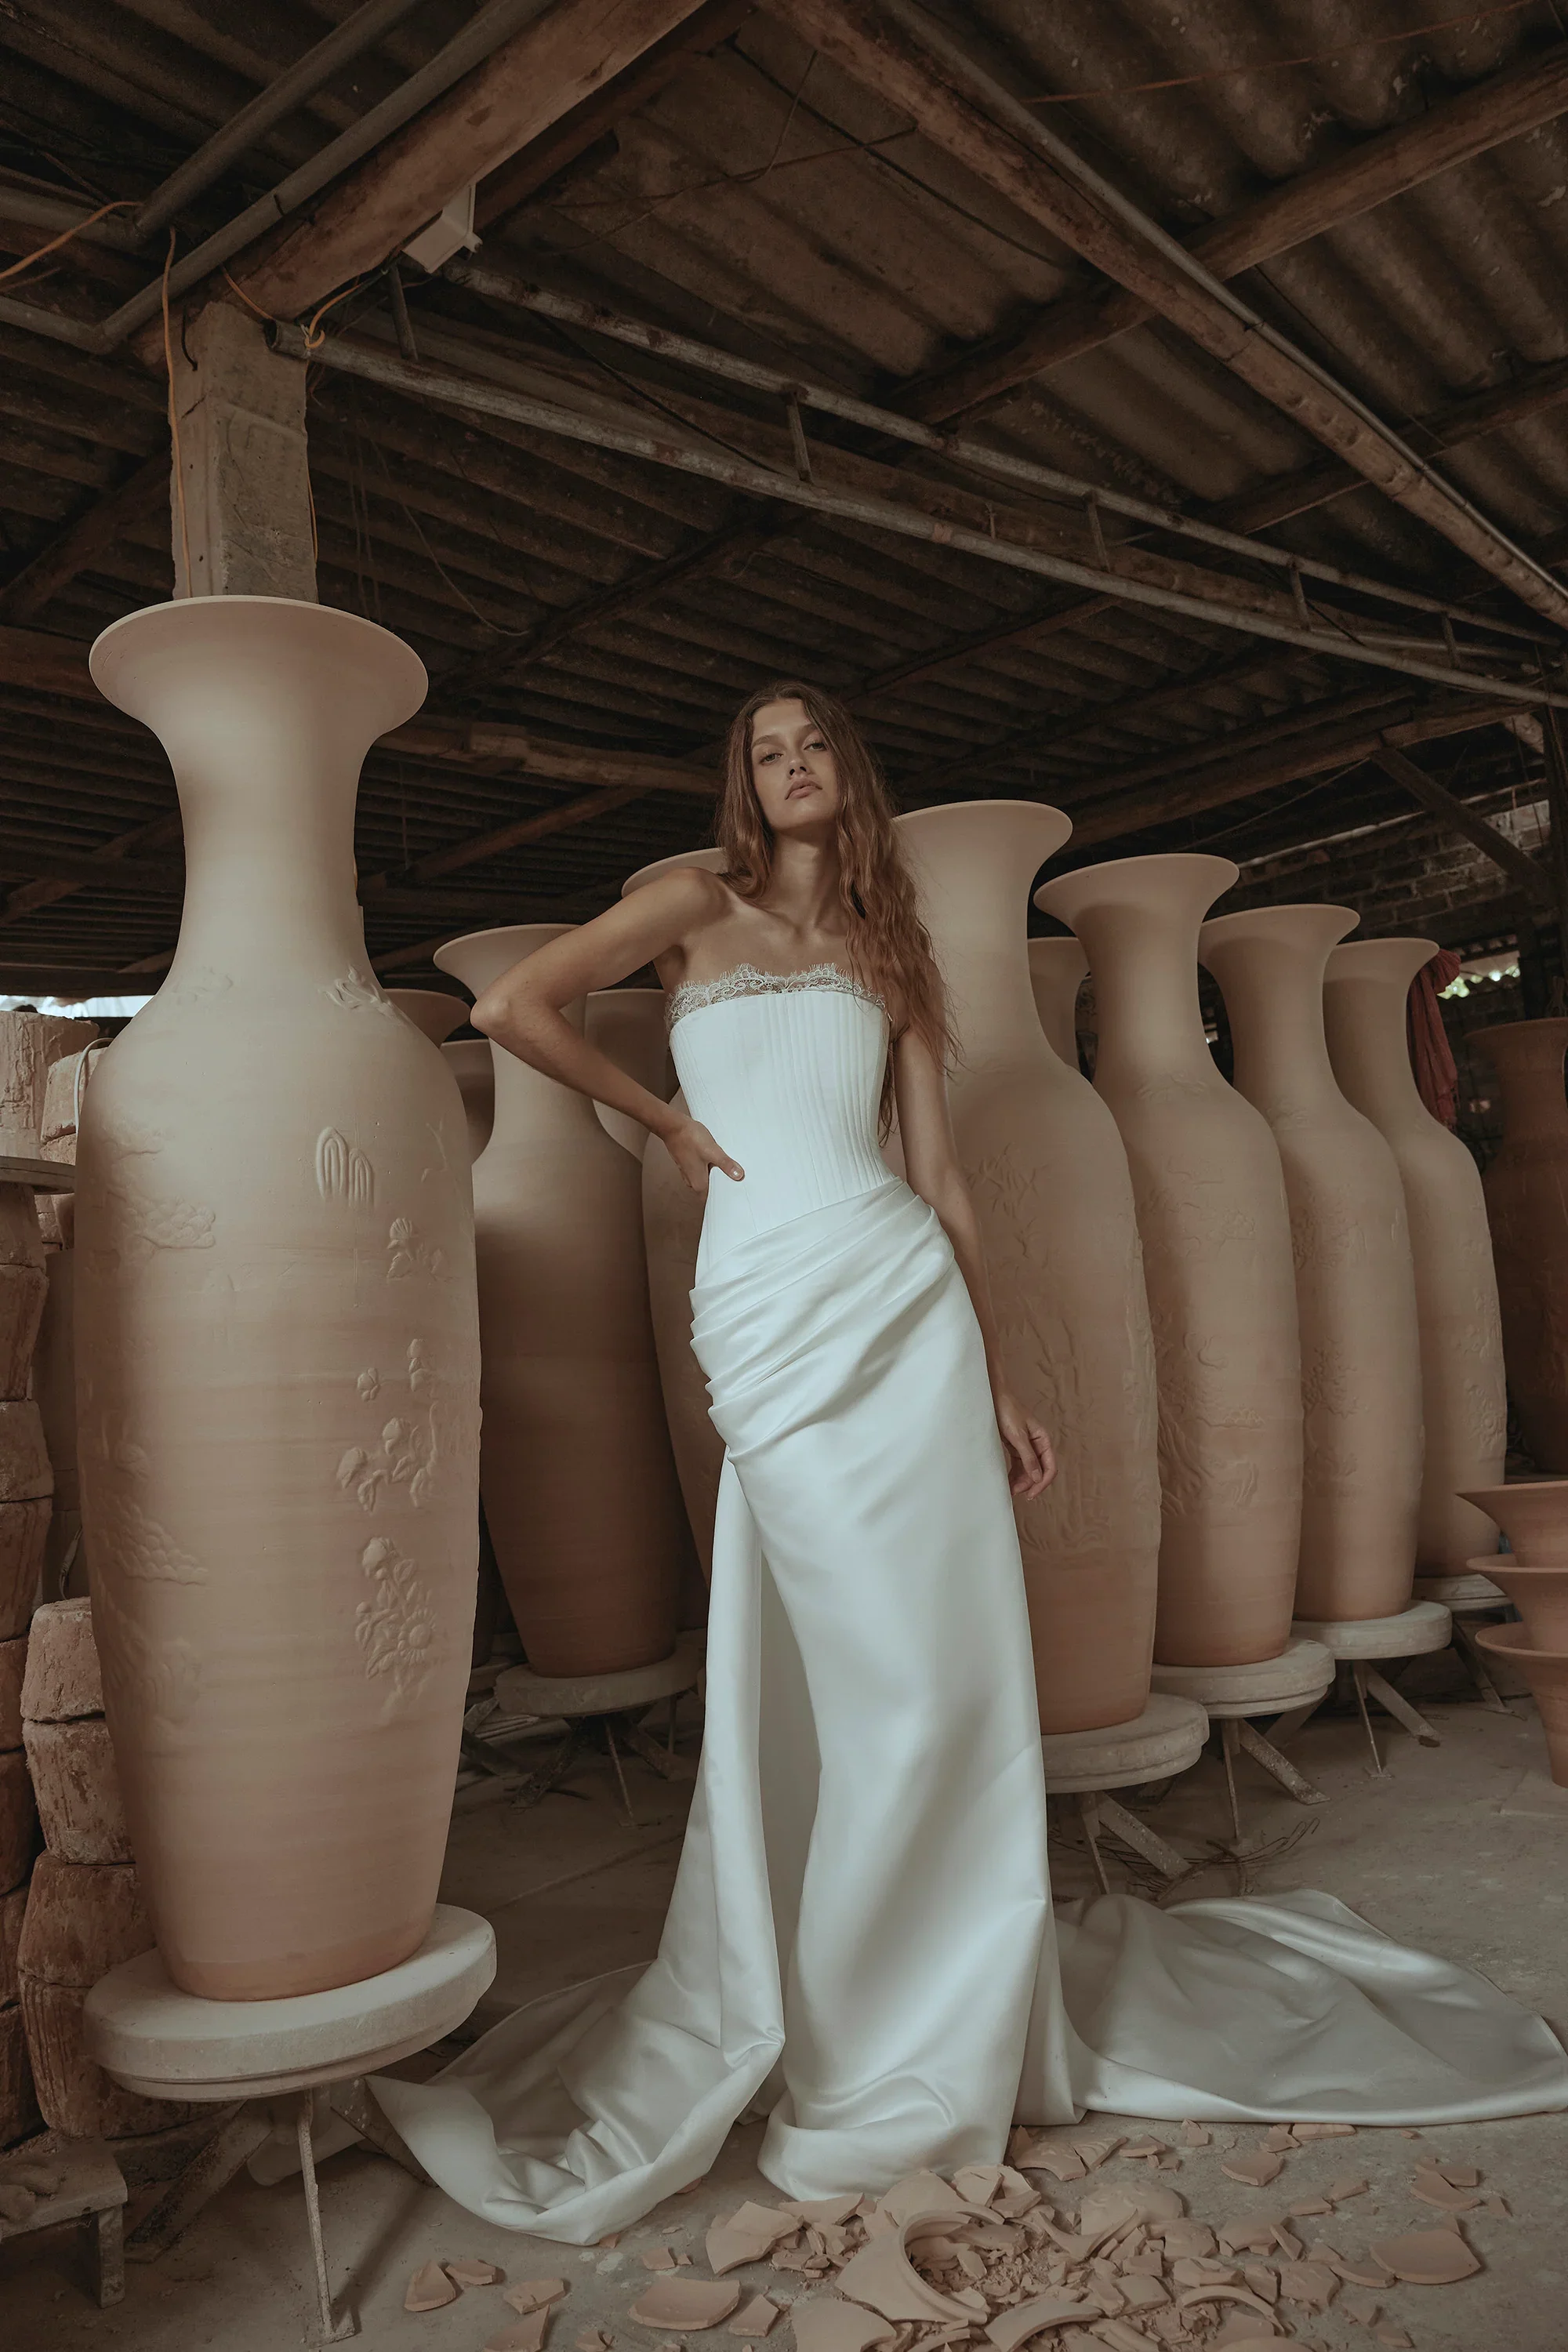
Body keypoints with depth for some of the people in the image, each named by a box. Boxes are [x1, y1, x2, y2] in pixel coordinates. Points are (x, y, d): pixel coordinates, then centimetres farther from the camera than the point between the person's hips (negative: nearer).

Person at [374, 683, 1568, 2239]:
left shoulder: (891, 955, 20)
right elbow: (513, 1008, -1)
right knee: (890, 1682, -4)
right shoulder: (698, 911, 11)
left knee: (963, 1669, 3)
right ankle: (872, 2050, 18)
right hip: (773, 1315, -3)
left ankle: (952, 2009, 25)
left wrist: (998, 1382, 10)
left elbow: (940, 1181, 14)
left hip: (910, 1300, 4)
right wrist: (663, 1120, 3)